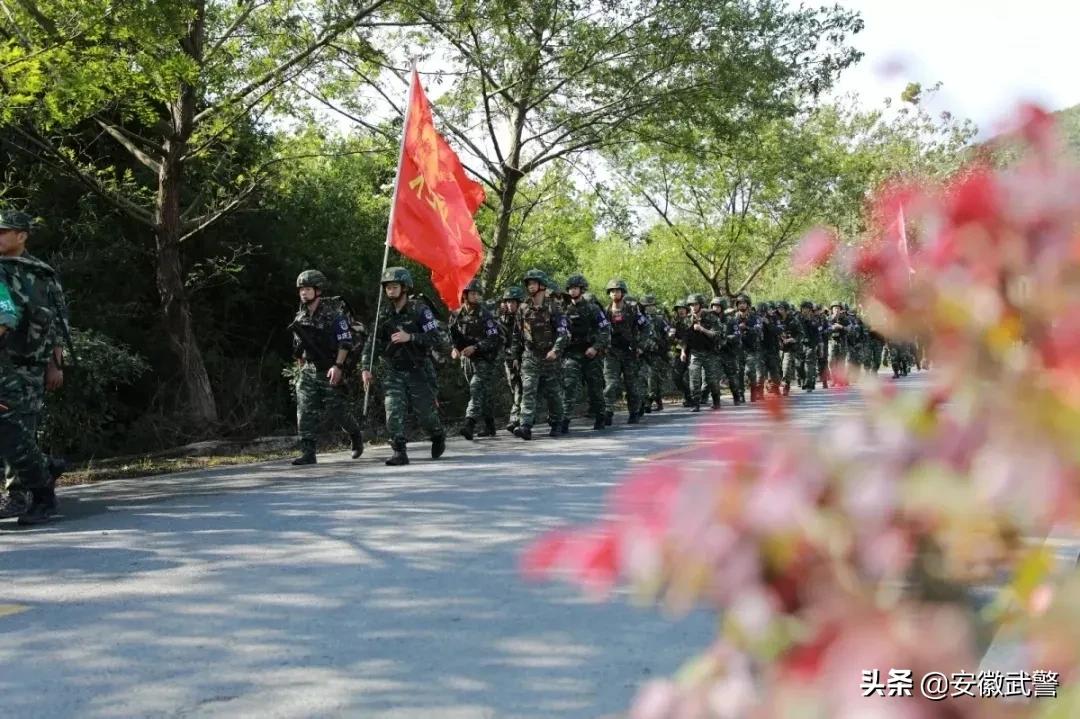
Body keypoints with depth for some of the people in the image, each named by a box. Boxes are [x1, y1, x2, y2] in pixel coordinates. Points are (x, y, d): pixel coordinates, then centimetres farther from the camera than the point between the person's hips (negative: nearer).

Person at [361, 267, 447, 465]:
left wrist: (410, 337, -26)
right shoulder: (384, 313, 2)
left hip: (417, 370, -3)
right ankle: (399, 452, -8)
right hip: (392, 372, 3)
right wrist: (366, 368, -5)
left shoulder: (420, 310, -11)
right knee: (393, 411, -12)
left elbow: (437, 339, -16)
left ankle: (438, 437, 36)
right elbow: (372, 342, 5)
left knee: (425, 411, 7)